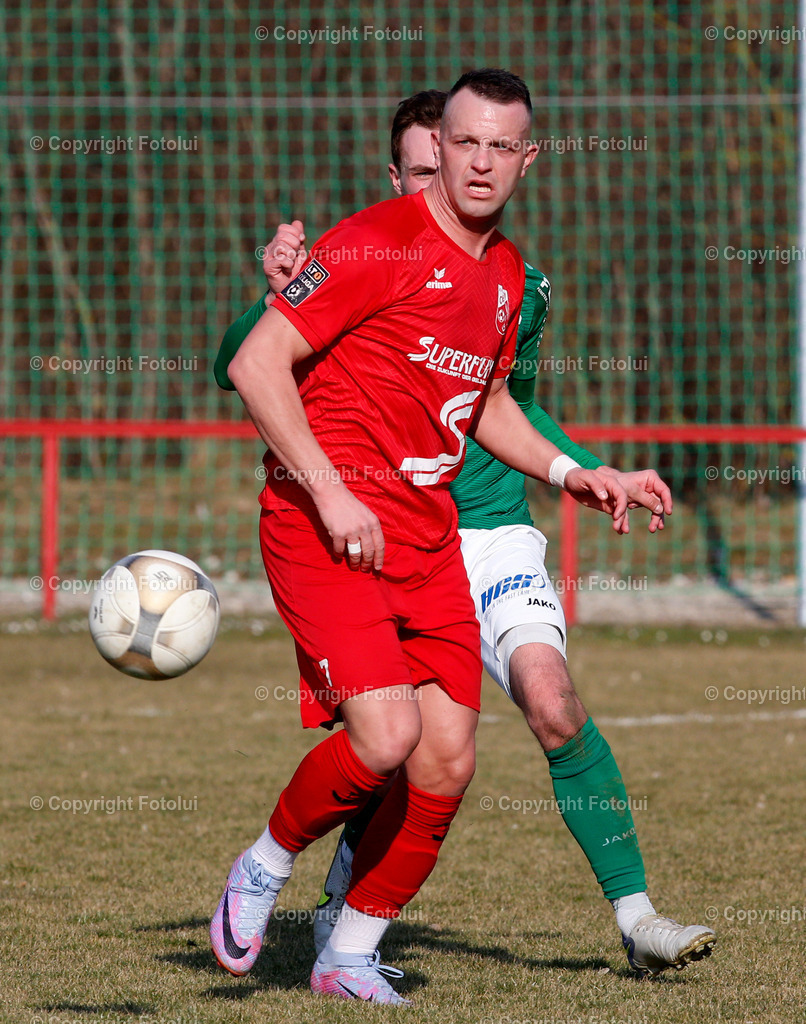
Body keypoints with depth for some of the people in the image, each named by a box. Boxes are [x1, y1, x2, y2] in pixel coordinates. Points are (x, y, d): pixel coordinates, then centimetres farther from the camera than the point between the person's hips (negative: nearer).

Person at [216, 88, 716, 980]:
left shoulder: (517, 286, 6)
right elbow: (237, 371, -11)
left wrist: (595, 476, 16)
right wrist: (277, 297, -29)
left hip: (492, 535, 2)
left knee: (551, 702, -21)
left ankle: (635, 916, -10)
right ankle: (338, 913, 17)